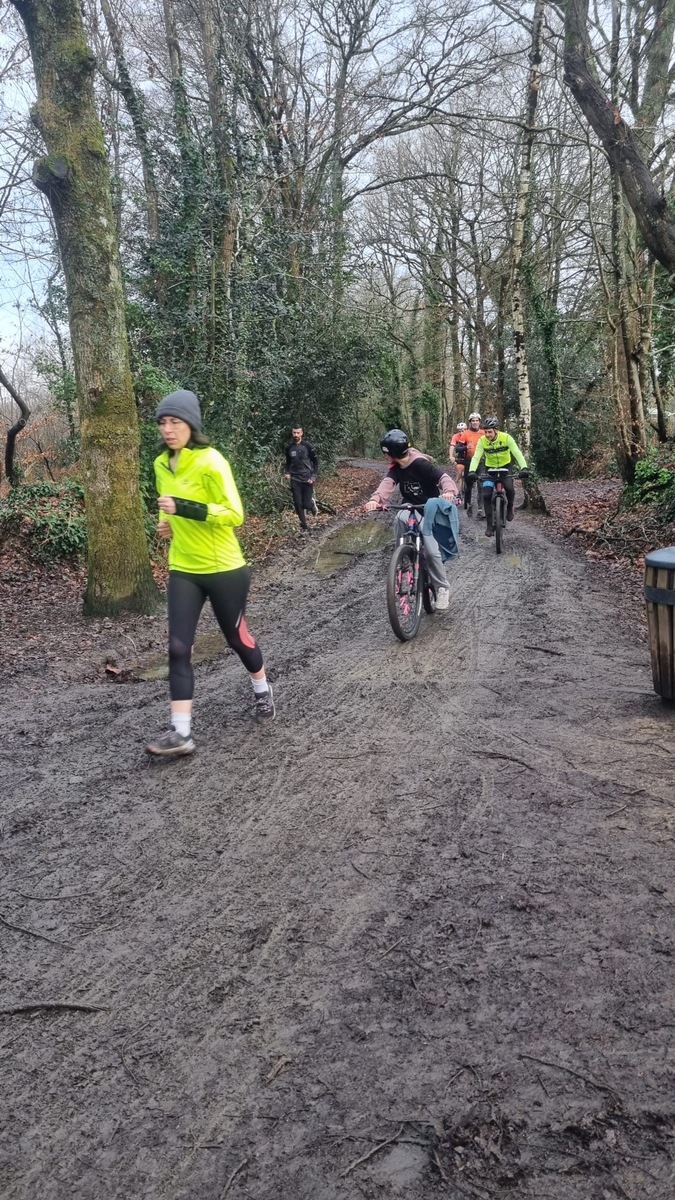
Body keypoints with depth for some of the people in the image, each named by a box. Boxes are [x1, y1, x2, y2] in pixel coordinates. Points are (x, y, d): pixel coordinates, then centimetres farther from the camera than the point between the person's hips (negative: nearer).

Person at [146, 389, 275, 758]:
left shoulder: (211, 462, -16)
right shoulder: (162, 464, 5)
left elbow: (234, 514, -21)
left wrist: (185, 508, -31)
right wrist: (168, 520, 2)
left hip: (223, 569, -5)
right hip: (183, 571, 5)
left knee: (236, 637, 13)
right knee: (178, 648, -4)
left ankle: (262, 690, 42)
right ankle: (180, 733, -2)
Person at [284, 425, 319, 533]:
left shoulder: (308, 446, -7)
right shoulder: (289, 448, 4)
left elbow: (316, 462, -2)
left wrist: (313, 477, -10)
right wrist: (287, 472, -1)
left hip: (307, 480, -3)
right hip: (295, 480, 3)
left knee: (306, 504, -5)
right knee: (298, 505, 0)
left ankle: (313, 505, 32)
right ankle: (304, 527, 12)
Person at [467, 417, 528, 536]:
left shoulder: (506, 438, -21)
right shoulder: (482, 441, -18)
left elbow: (517, 453, -27)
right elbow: (476, 457, -25)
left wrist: (524, 468, -43)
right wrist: (472, 471, -44)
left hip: (505, 467, -1)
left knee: (509, 488, -28)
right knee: (486, 495, -15)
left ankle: (510, 507, 4)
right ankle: (489, 524, -4)